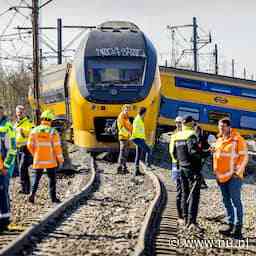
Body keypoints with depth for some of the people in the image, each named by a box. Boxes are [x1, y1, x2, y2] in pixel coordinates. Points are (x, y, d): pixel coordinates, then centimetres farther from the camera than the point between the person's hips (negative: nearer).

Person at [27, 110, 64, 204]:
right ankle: (53, 197, 13)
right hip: (51, 161, -2)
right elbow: (57, 146, -11)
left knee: (36, 177, 8)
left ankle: (32, 194, -9)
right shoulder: (53, 132, -10)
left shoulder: (34, 131, -2)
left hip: (38, 160, 2)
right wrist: (60, 159, 1)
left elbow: (30, 145, 1)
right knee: (52, 178, 11)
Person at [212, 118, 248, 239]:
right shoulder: (219, 140, 13)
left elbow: (244, 157, -10)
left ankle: (238, 228, -6)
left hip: (233, 176, -8)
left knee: (235, 201, -7)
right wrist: (216, 172, 11)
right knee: (226, 201, 12)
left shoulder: (237, 139, -8)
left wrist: (237, 171, -13)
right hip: (222, 176, 8)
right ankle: (230, 225, 19)